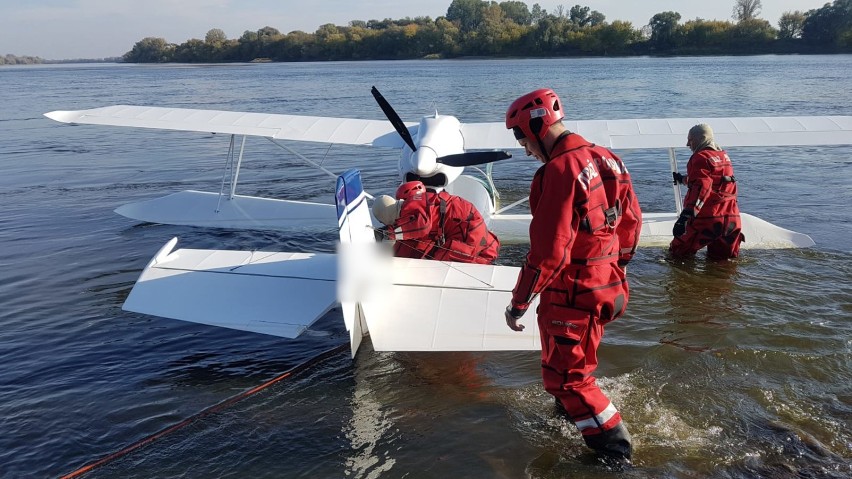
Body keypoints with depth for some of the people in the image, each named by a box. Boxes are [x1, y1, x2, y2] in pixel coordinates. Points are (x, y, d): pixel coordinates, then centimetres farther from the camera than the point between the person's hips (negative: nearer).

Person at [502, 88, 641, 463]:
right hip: (609, 287, 9)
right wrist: (615, 266, 26)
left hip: (572, 296, -9)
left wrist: (519, 302, -15)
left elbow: (548, 251, -25)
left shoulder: (560, 171, -23)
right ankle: (572, 410, 45)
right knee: (574, 362, 27)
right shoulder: (607, 159, 3)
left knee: (566, 377, 5)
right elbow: (631, 221, 13)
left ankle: (615, 449, 11)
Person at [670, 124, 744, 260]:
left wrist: (685, 216, -32)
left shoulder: (701, 158, -9)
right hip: (731, 219, 8)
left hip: (707, 220, -7)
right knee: (725, 258, 17)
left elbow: (700, 189, -23)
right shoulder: (724, 156, 18)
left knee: (678, 252, 5)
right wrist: (683, 179, 50)